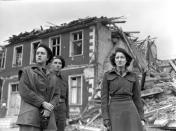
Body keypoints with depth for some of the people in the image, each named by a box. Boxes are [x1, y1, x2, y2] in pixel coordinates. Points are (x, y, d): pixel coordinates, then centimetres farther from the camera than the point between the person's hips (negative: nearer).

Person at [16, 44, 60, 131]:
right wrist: (43, 103, -14)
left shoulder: (51, 77, 20)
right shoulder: (26, 71, 9)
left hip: (47, 119, 4)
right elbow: (24, 91, -6)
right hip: (30, 117, -4)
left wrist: (49, 109, -10)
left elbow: (56, 96, 11)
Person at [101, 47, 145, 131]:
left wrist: (141, 118, 4)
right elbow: (104, 98, 0)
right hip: (115, 112, -2)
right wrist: (106, 119, -8)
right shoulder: (107, 75, 4)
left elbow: (137, 98, 11)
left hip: (130, 111, 2)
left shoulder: (133, 76, 9)